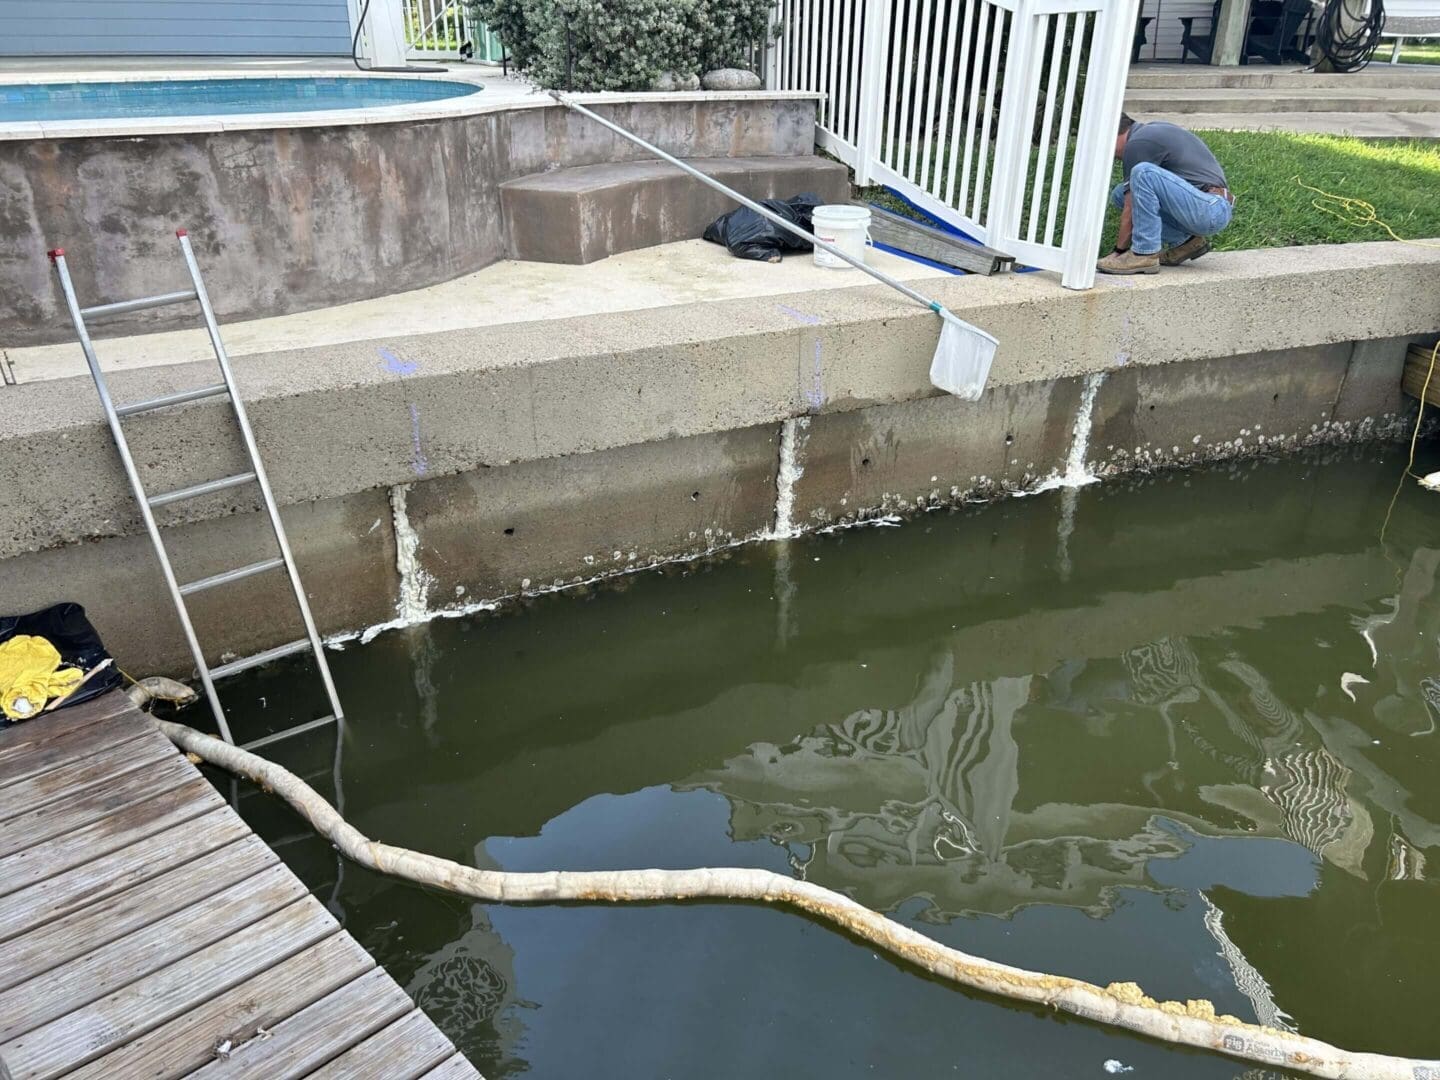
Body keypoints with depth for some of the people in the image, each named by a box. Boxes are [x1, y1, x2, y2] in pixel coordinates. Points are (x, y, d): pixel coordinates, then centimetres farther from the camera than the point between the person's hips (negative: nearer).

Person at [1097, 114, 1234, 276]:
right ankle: (1184, 241, 10)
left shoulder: (1137, 143, -10)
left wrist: (1119, 250, 2)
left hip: (1211, 210, -9)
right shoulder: (1151, 129, 18)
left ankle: (1144, 254, -19)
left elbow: (1131, 208, -7)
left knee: (1142, 173, -26)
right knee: (1121, 195, 10)